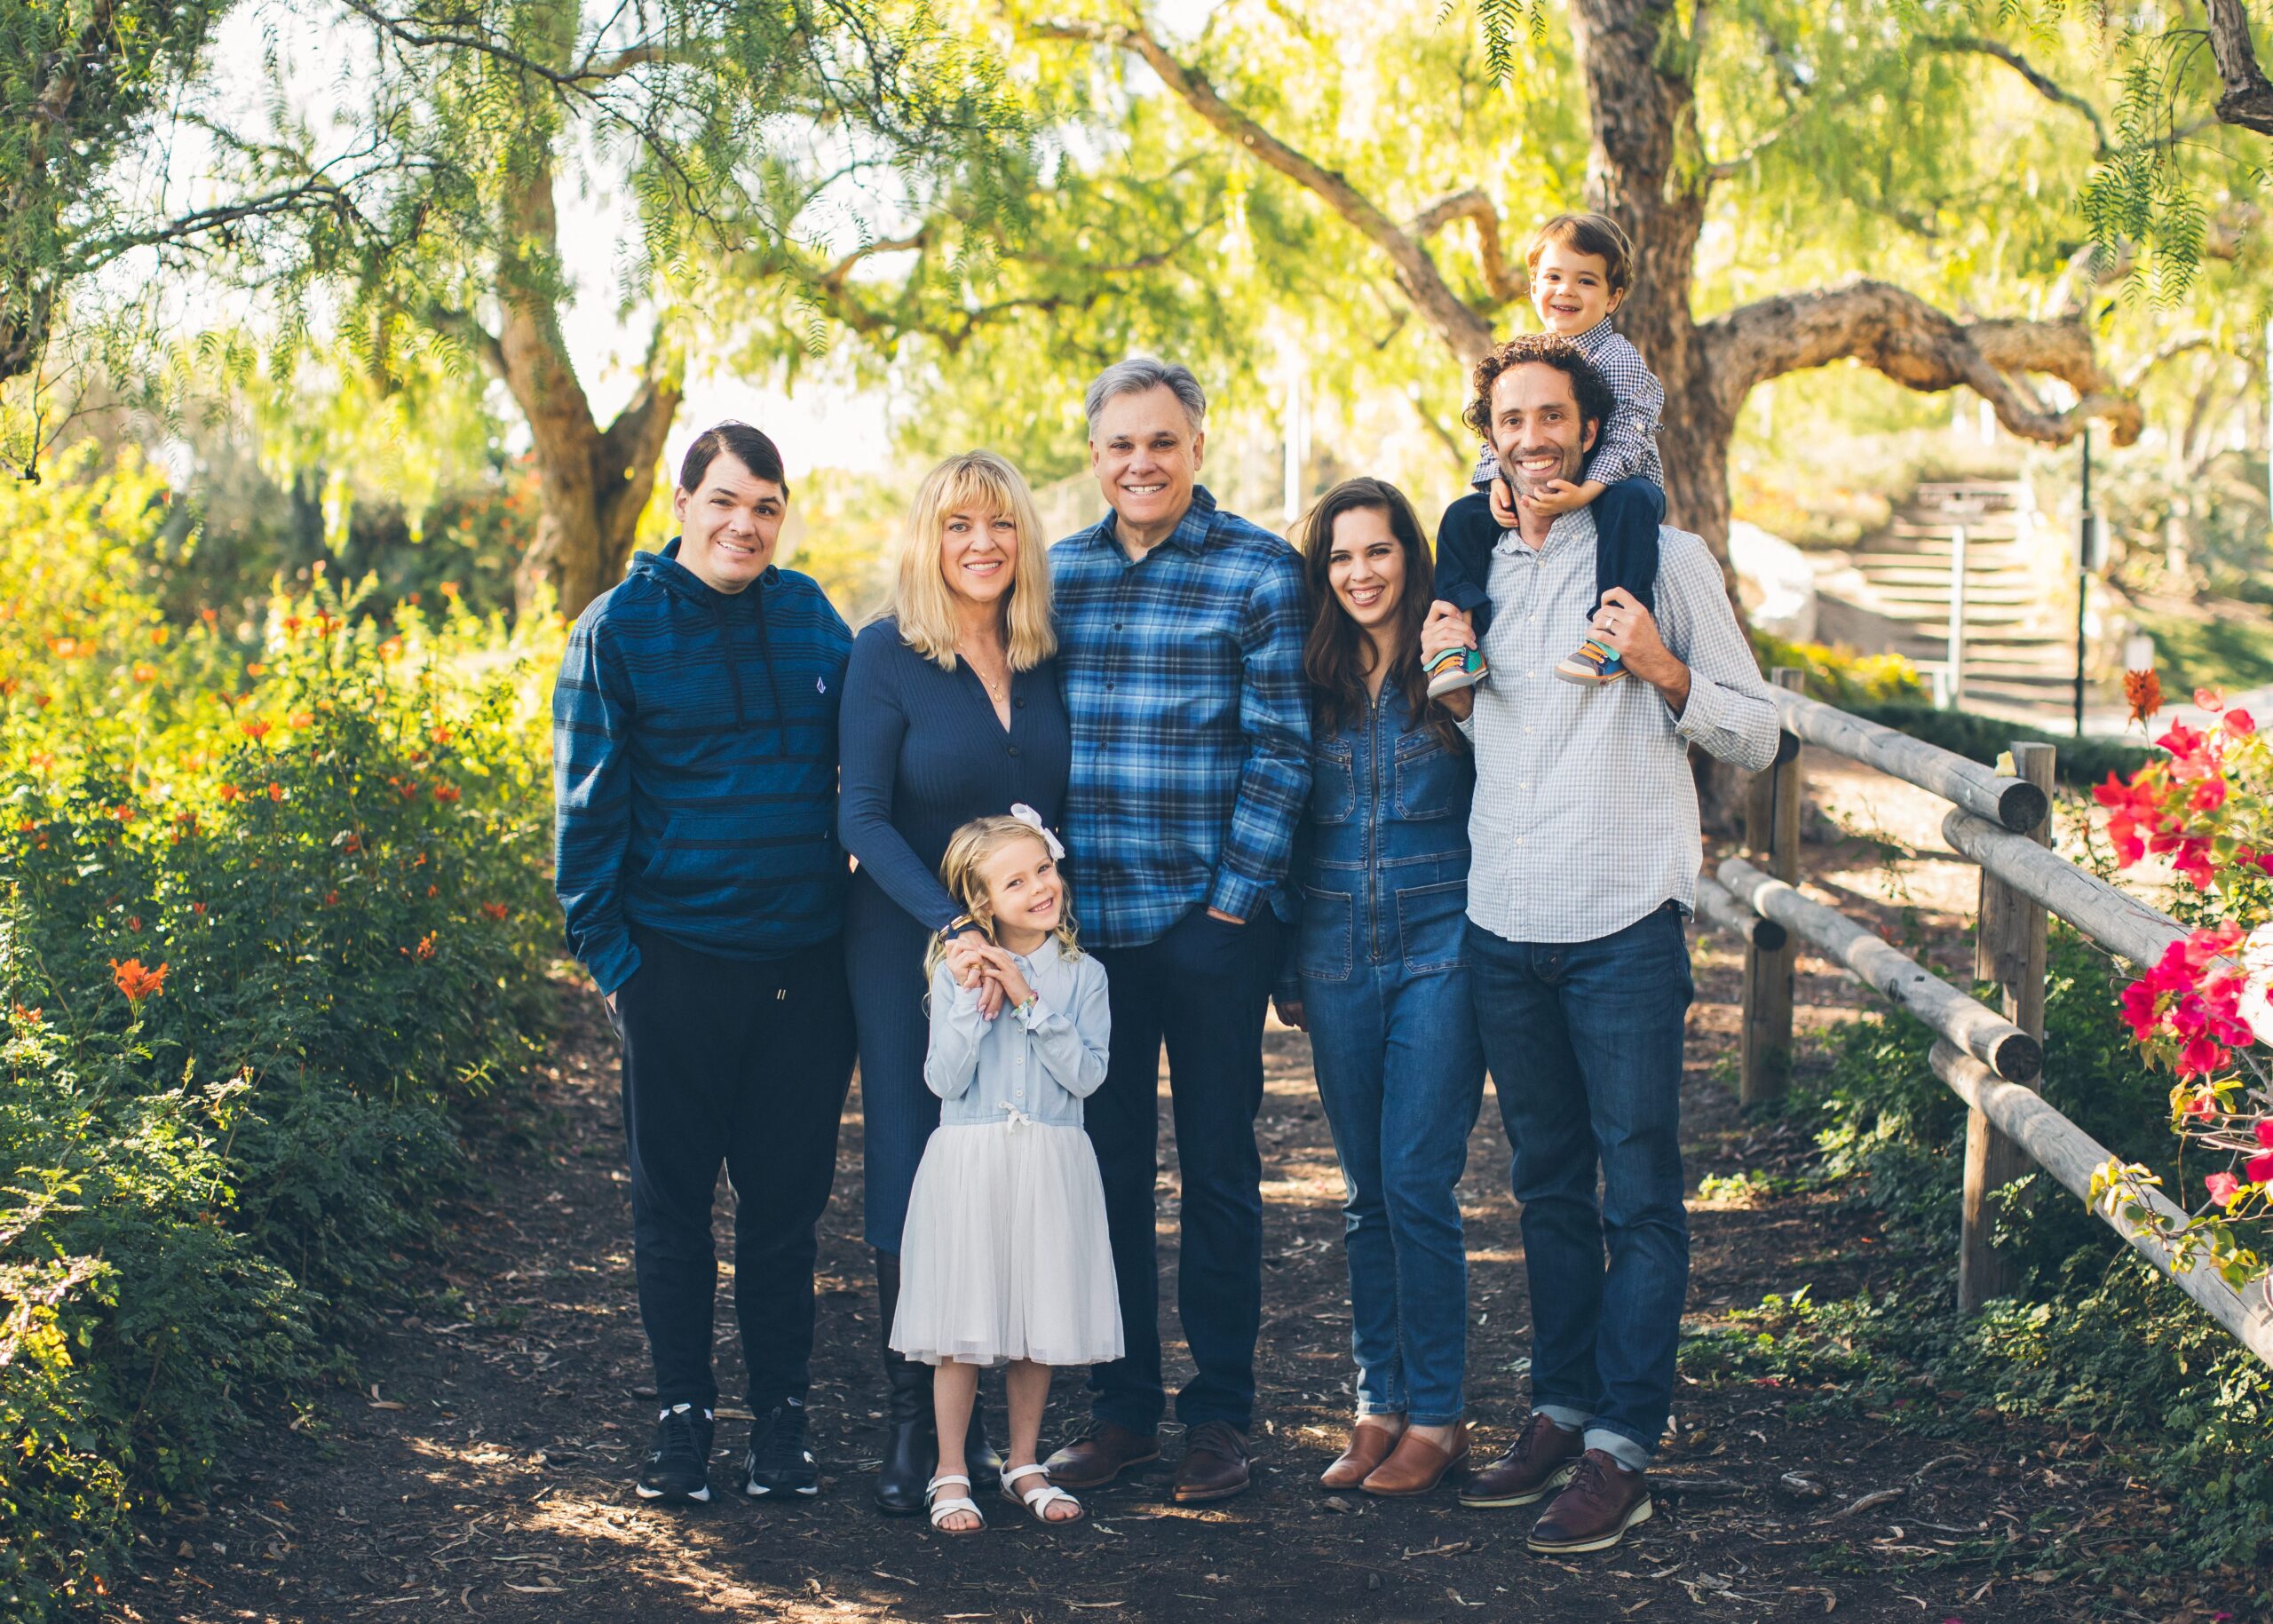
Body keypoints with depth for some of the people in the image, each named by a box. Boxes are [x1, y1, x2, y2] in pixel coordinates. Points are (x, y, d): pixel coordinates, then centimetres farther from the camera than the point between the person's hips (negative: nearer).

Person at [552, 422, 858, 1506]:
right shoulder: (619, 627, -2)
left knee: (788, 1194, 8)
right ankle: (682, 1414, 19)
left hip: (804, 959, 2)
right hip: (678, 958, -2)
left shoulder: (811, 619, 8)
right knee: (673, 1199, 7)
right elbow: (588, 806, -1)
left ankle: (782, 1414, 20)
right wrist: (608, 952, -6)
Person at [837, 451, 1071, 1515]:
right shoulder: (887, 655, -8)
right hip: (910, 948, -4)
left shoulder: (1043, 658, 5)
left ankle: (976, 1409, 13)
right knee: (913, 1172, 0)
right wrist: (952, 927, -23)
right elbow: (861, 818, -12)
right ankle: (910, 1420, 9)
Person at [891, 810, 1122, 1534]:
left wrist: (1030, 1001, -13)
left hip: (1051, 1170, 2)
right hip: (968, 1164, -2)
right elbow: (945, 1080, -7)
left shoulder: (1083, 975, 3)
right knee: (961, 1326, 0)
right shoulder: (957, 972, -1)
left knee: (1038, 1322, 8)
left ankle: (1024, 1465, 23)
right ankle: (951, 1474, 11)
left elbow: (1086, 1074, -8)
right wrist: (976, 1003, -16)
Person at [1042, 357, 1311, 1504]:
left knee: (1217, 1165, 5)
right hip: (1084, 918, 4)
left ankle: (1220, 1411, 16)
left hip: (1212, 919, -3)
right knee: (1104, 1162, 9)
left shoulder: (1259, 572, -2)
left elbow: (1281, 749, -5)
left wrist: (1236, 894, -11)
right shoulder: (1055, 574, 9)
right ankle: (1121, 1407, 19)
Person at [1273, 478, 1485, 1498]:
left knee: (1417, 1183, -6)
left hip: (1440, 950, -4)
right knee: (1365, 1190, 9)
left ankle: (1436, 1415, 4)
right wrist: (1287, 969, 12)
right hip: (1337, 955, 4)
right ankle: (1380, 1403, 18)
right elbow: (1287, 826, 13)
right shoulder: (1311, 683, 8)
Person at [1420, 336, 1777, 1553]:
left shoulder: (1664, 557, -1)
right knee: (1548, 1184, 13)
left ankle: (1620, 1450, 1)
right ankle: (1559, 1410, 23)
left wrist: (1663, 670, -17)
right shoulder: (1477, 572, 13)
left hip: (1625, 920, -5)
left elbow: (1755, 736, 0)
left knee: (1639, 1192, -2)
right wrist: (1449, 686, 4)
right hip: (1504, 923, 5)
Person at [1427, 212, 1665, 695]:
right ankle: (1458, 637, -16)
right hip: (1533, 493, 5)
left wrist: (1586, 491, -35)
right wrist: (1498, 482, -13)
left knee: (1631, 502, -39)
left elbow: (1626, 438, -19)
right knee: (1463, 517, -11)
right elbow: (1497, 435, 9)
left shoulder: (1619, 358, -9)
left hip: (1613, 481, -5)